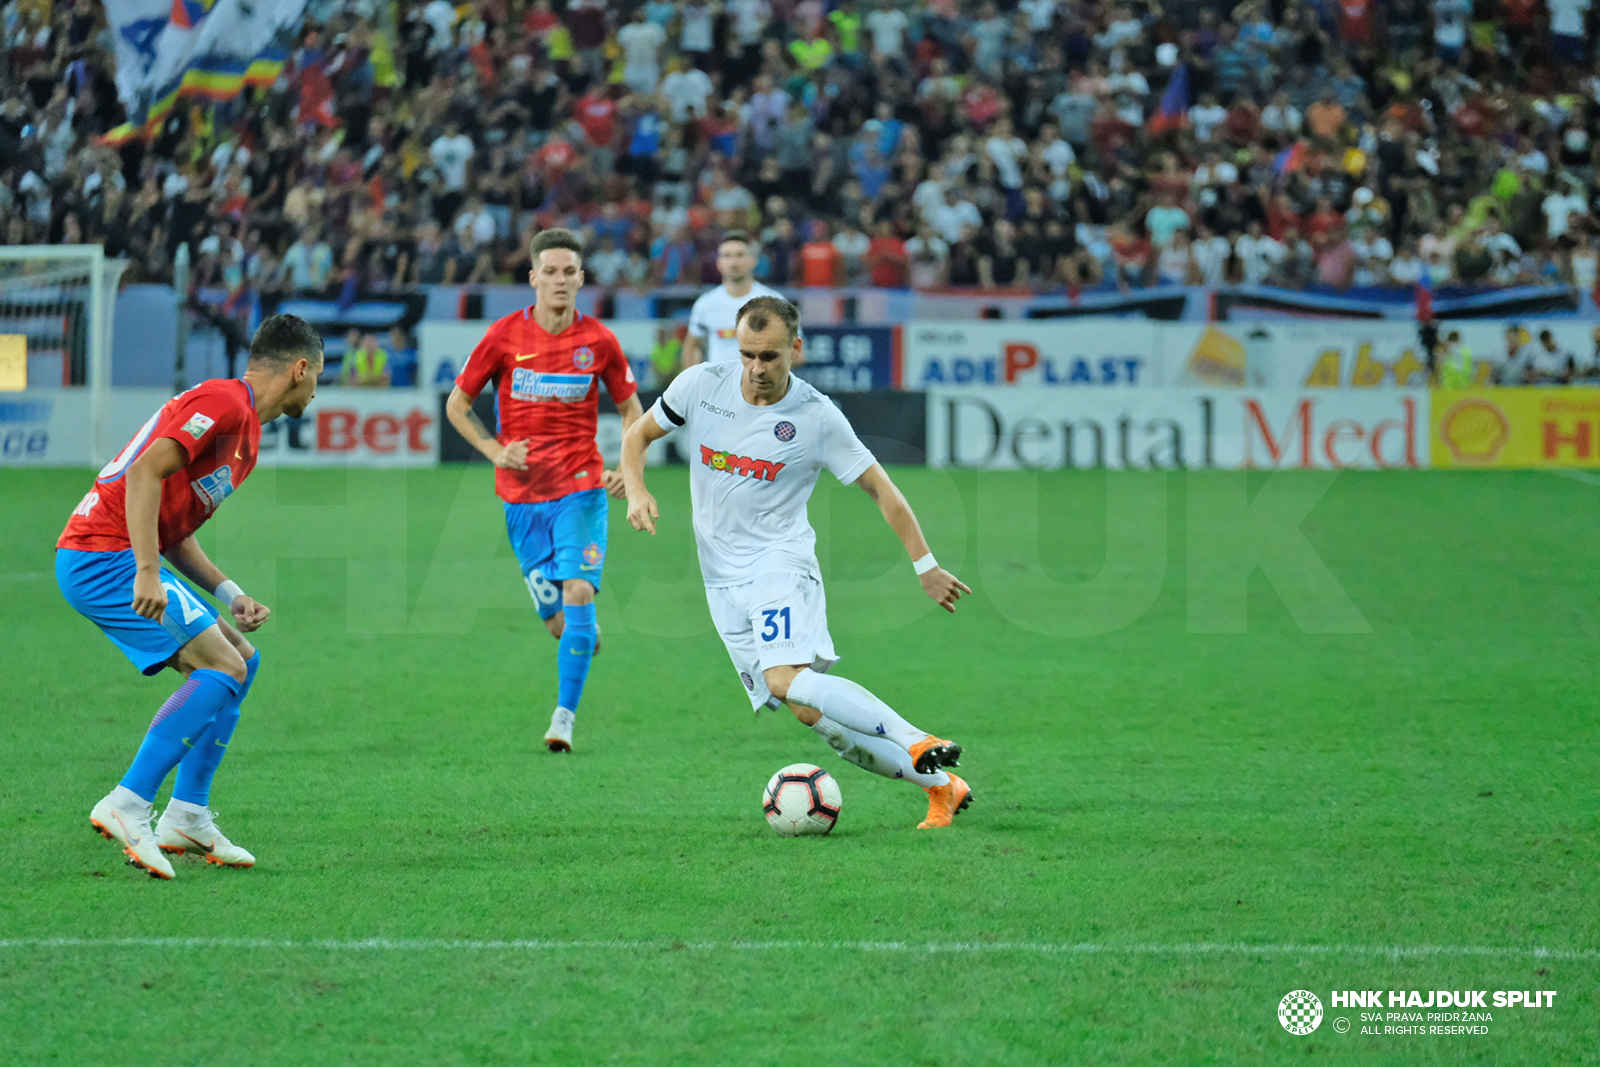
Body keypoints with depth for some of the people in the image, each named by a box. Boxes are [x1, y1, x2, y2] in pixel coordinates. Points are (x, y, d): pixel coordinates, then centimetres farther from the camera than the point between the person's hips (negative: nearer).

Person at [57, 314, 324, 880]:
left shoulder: (246, 433, 21)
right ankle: (127, 806, -21)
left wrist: (230, 595, 11)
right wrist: (147, 573, -28)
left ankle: (187, 817, 12)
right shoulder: (223, 402, -11)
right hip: (103, 557, -11)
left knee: (240, 659, 14)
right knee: (223, 668, -17)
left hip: (125, 558, 11)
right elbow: (145, 473, -23)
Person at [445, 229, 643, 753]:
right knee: (559, 623, 2)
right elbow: (457, 404, 8)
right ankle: (585, 634, 40)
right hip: (522, 495, 1)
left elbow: (631, 409, 11)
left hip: (581, 488, -1)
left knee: (578, 592, -18)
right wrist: (495, 450, -8)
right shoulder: (504, 336, -2)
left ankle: (565, 717, -10)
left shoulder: (598, 341, -1)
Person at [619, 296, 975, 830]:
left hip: (780, 561, -4)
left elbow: (880, 487, 0)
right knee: (812, 713, -4)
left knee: (788, 681, -31)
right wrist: (636, 491, -7)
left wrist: (925, 566, -2)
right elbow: (638, 435, 13)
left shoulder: (817, 417, -9)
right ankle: (939, 785, 2)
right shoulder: (701, 385, -1)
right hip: (722, 580, 4)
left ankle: (917, 743, -29)